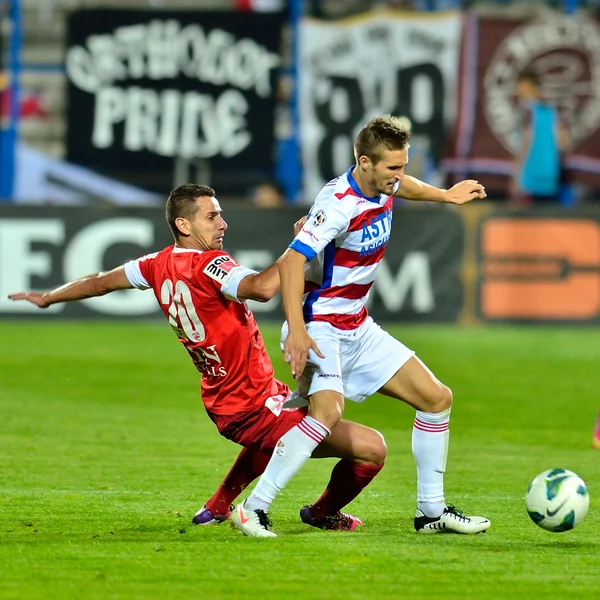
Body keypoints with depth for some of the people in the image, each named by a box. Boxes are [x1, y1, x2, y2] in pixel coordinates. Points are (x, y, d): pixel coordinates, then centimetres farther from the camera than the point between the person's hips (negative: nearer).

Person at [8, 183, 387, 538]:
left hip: (223, 402, 10)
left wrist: (48, 298, 35)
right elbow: (260, 288, -44)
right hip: (253, 410, -10)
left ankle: (218, 507, 44)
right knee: (372, 448, -11)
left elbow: (101, 282, 19)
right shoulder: (209, 265, -23)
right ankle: (326, 515, 14)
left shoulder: (161, 265, 2)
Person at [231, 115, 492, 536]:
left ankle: (431, 510, 17)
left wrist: (445, 195, 40)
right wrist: (296, 331, -42)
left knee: (436, 398, 7)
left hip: (359, 328, 9)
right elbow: (292, 261, -34)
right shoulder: (339, 204, -25)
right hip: (320, 328, -9)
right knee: (328, 411, -32)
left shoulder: (382, 186, 1)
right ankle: (253, 509, -26)